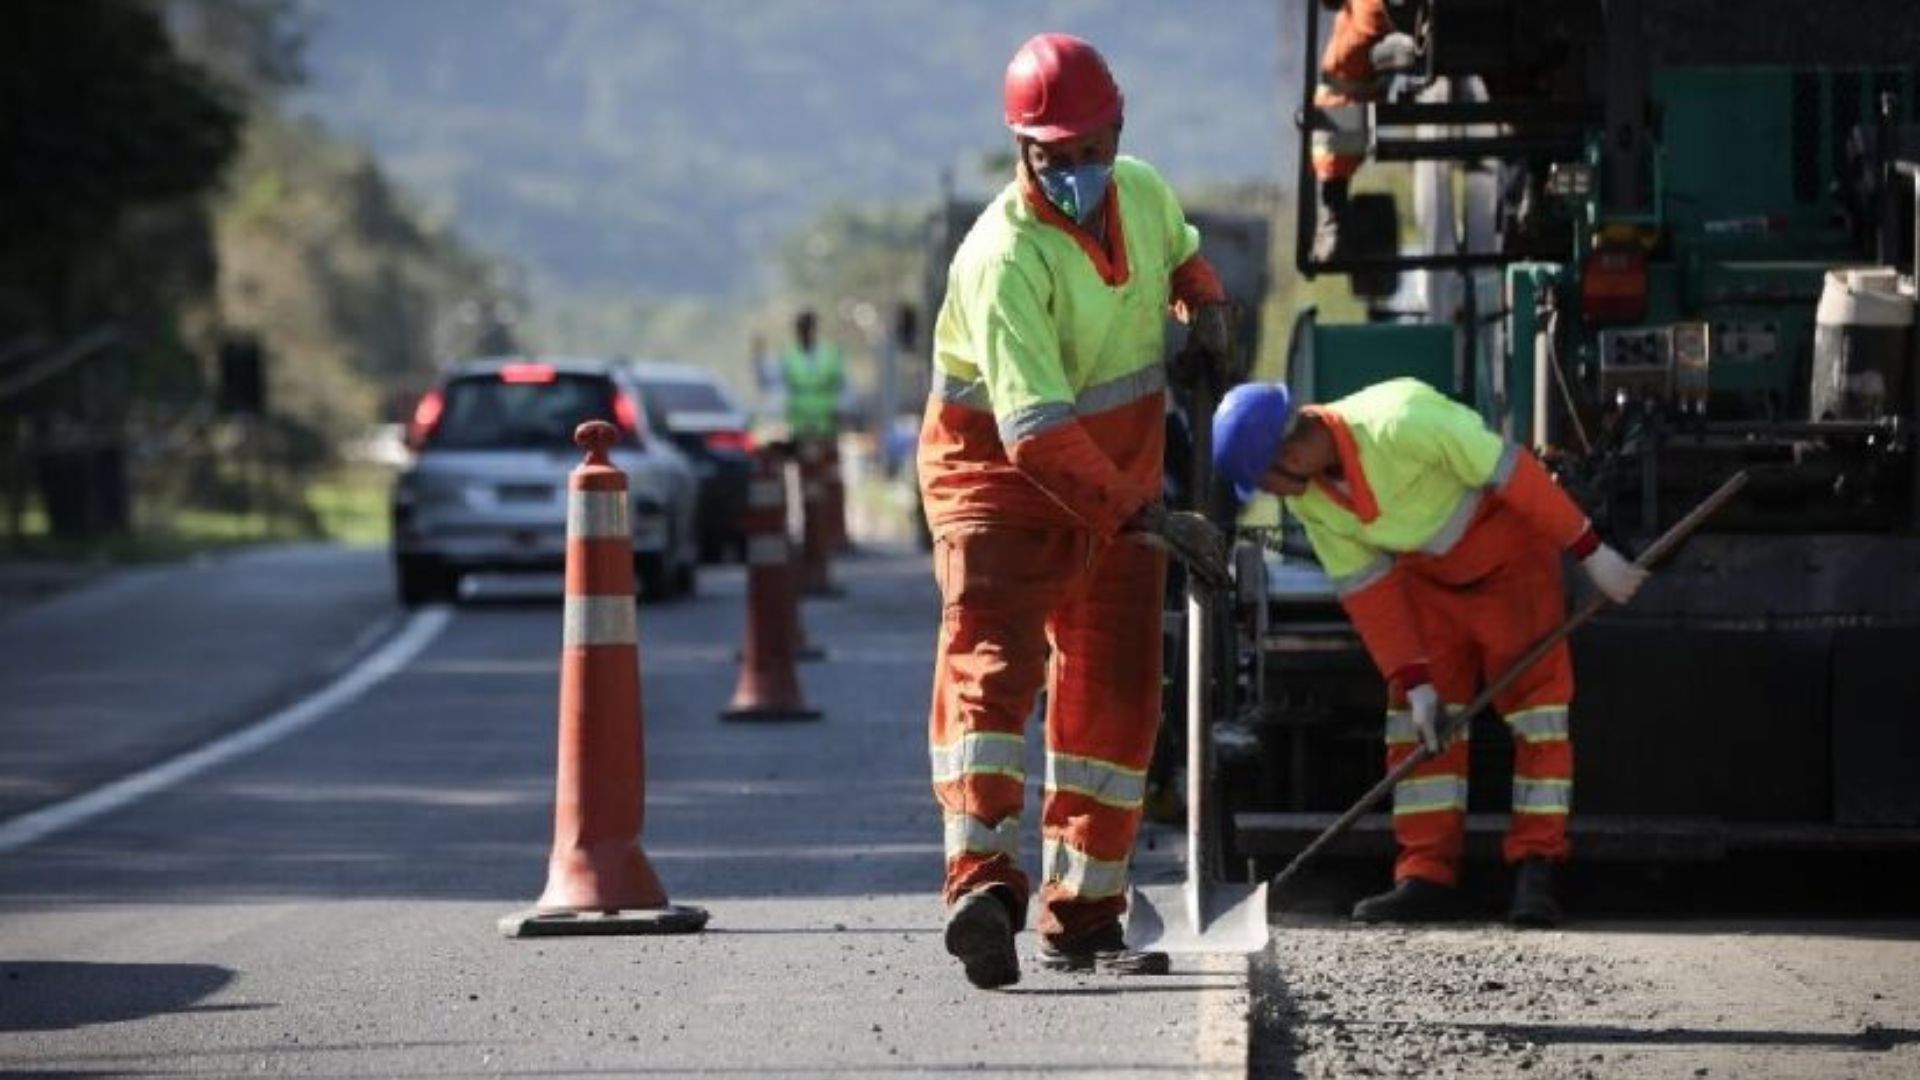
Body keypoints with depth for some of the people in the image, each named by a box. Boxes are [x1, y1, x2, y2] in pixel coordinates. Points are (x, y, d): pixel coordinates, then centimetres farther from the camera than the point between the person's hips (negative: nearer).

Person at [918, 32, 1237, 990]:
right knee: (992, 663, -25)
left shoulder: (1142, 192, -3)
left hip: (1117, 485, 7)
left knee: (1116, 697, 8)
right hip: (1000, 479, -7)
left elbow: (1181, 253, 24)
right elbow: (1037, 430, -36)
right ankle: (984, 883, -39)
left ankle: (1083, 919, 16)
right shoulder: (1003, 259, -27)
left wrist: (1206, 309, 1)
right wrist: (1146, 518, -43)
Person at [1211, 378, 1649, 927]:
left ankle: (1536, 875, -8)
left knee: (1535, 699, -10)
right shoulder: (1307, 500, -12)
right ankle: (1427, 876, -1)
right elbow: (1366, 588, -5)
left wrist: (1591, 552, -24)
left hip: (1510, 550, -6)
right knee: (1417, 715, -2)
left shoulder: (1400, 423, -35)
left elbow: (1509, 471, -29)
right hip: (1428, 574, 6)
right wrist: (1412, 679, -9)